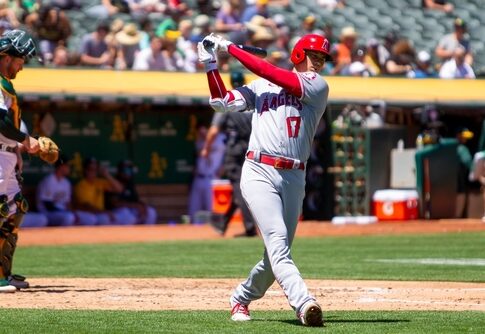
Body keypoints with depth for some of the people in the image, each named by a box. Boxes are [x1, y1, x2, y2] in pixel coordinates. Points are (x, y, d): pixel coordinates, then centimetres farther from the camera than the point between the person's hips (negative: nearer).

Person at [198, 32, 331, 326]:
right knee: (277, 240, -20)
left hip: (294, 179, 1)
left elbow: (271, 73, -4)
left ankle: (241, 299, 29)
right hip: (259, 172, -1)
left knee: (278, 252, 6)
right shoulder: (261, 86, 15)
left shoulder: (318, 86, 5)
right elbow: (222, 102, 12)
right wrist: (210, 63, 7)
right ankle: (304, 303, -34)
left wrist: (231, 48, -1)